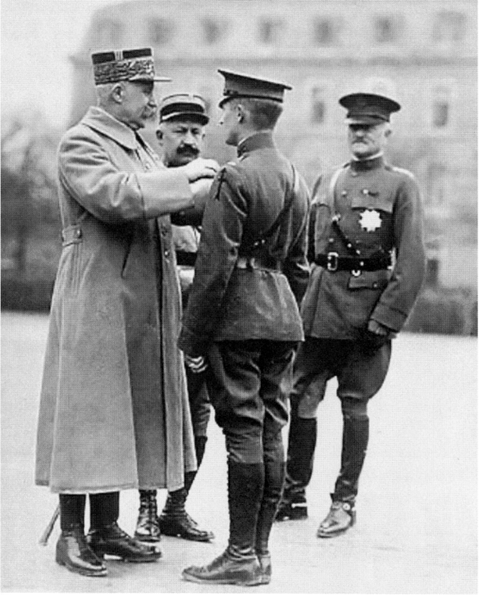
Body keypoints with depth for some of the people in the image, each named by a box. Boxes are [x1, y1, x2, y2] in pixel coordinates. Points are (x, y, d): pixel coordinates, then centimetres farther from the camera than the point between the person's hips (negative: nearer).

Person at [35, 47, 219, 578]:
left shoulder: (137, 144, 17)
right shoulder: (80, 144, -10)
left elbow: (173, 203, 17)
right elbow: (116, 197, -26)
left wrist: (213, 183, 0)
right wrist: (184, 178, -18)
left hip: (141, 307, 9)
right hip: (95, 304, -9)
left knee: (125, 415, 12)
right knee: (86, 416, -3)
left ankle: (106, 528, 20)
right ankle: (71, 535, 4)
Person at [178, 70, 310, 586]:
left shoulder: (234, 178, -13)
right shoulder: (295, 179, 13)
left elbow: (214, 266, -16)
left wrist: (192, 338, -11)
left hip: (238, 319, -8)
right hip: (282, 319, 8)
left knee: (243, 431, -5)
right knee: (270, 432, 9)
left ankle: (241, 557, -1)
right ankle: (260, 551, 15)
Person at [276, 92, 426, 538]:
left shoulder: (400, 185, -1)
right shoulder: (326, 182, 15)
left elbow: (412, 262, -8)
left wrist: (385, 320, -15)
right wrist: (293, 303, 9)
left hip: (367, 308, -5)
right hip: (318, 307, 5)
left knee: (354, 405, 3)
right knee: (299, 398, 5)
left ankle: (345, 501, 14)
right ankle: (294, 494, 17)